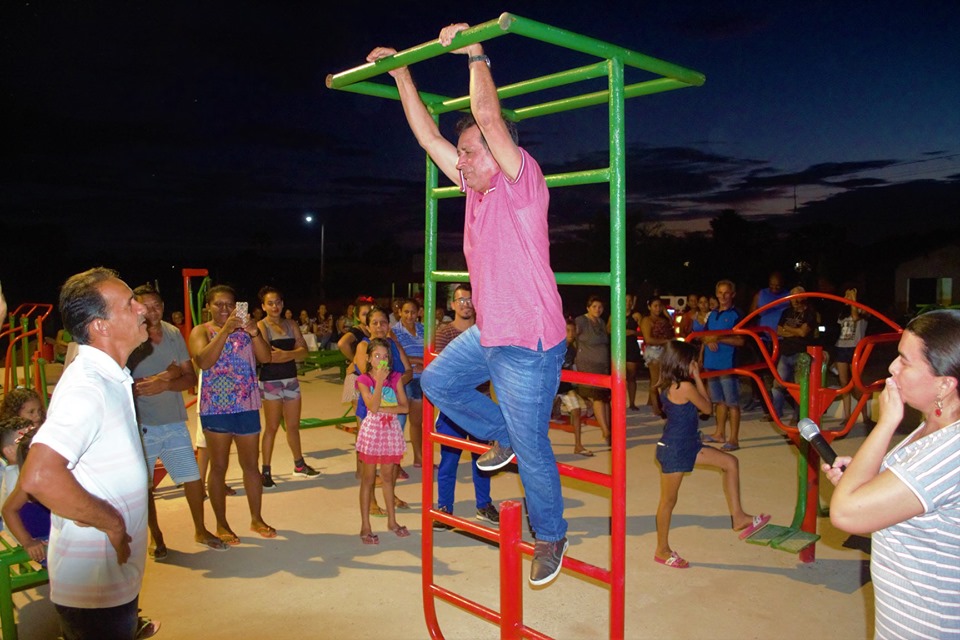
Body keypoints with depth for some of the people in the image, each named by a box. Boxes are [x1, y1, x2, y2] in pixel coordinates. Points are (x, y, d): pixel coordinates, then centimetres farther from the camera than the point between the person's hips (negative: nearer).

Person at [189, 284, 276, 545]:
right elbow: (203, 361, -20)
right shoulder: (201, 331, -1)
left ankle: (256, 519, 22)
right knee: (219, 466, 7)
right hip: (215, 407, -2)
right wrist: (225, 331, -27)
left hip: (247, 406, 3)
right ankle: (221, 525, 19)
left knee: (251, 464, 10)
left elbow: (266, 357, -7)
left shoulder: (246, 329, 7)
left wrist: (254, 333, -24)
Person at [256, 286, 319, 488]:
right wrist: (292, 354, -15)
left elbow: (303, 350, -2)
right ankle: (266, 471, 10)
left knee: (293, 425, 14)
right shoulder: (261, 326, -6)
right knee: (272, 427, 0)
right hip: (270, 381, -5)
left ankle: (299, 465, 28)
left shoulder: (291, 324, 10)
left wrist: (283, 354, -19)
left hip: (291, 379, 5)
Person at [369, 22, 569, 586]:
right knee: (437, 381, 21)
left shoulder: (522, 180, -13)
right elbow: (430, 136, 13)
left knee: (531, 448, 2)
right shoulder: (478, 188, 10)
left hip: (529, 341, -8)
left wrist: (475, 53, -20)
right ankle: (501, 435, 33)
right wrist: (401, 74, 13)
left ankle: (551, 538, 24)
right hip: (487, 333, 9)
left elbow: (488, 115, -27)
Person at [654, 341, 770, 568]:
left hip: (687, 445, 9)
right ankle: (662, 550, 21)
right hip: (675, 450, -9)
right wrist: (697, 377, -4)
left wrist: (693, 378, 8)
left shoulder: (665, 386, 2)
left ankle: (738, 516, 14)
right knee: (669, 500, 6)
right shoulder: (685, 387, -24)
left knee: (730, 462, 10)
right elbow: (707, 408, -8)